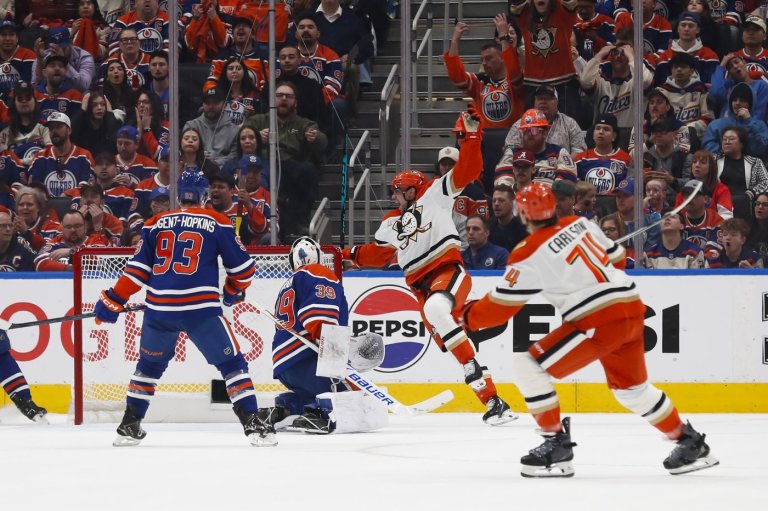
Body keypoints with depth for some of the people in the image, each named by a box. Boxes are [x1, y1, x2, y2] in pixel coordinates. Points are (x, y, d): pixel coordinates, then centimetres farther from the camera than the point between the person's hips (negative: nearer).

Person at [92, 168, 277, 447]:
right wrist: (234, 291, 27)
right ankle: (252, 424, -7)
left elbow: (137, 269, 8)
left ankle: (129, 426, 24)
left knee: (149, 365, 23)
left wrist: (113, 300, 14)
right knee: (231, 363, 4)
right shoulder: (217, 223, 6)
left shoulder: (155, 224, 12)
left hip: (159, 309, 3)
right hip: (201, 308, -3)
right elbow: (242, 267, 8)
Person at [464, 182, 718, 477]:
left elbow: (500, 307, -4)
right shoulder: (580, 224, 12)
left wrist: (469, 315, 14)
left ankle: (556, 444, -4)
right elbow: (616, 258, 23)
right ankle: (690, 443, 31)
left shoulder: (531, 254, -8)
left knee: (527, 368, -3)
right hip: (632, 311, 8)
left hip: (599, 323, -8)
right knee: (631, 387, 26)